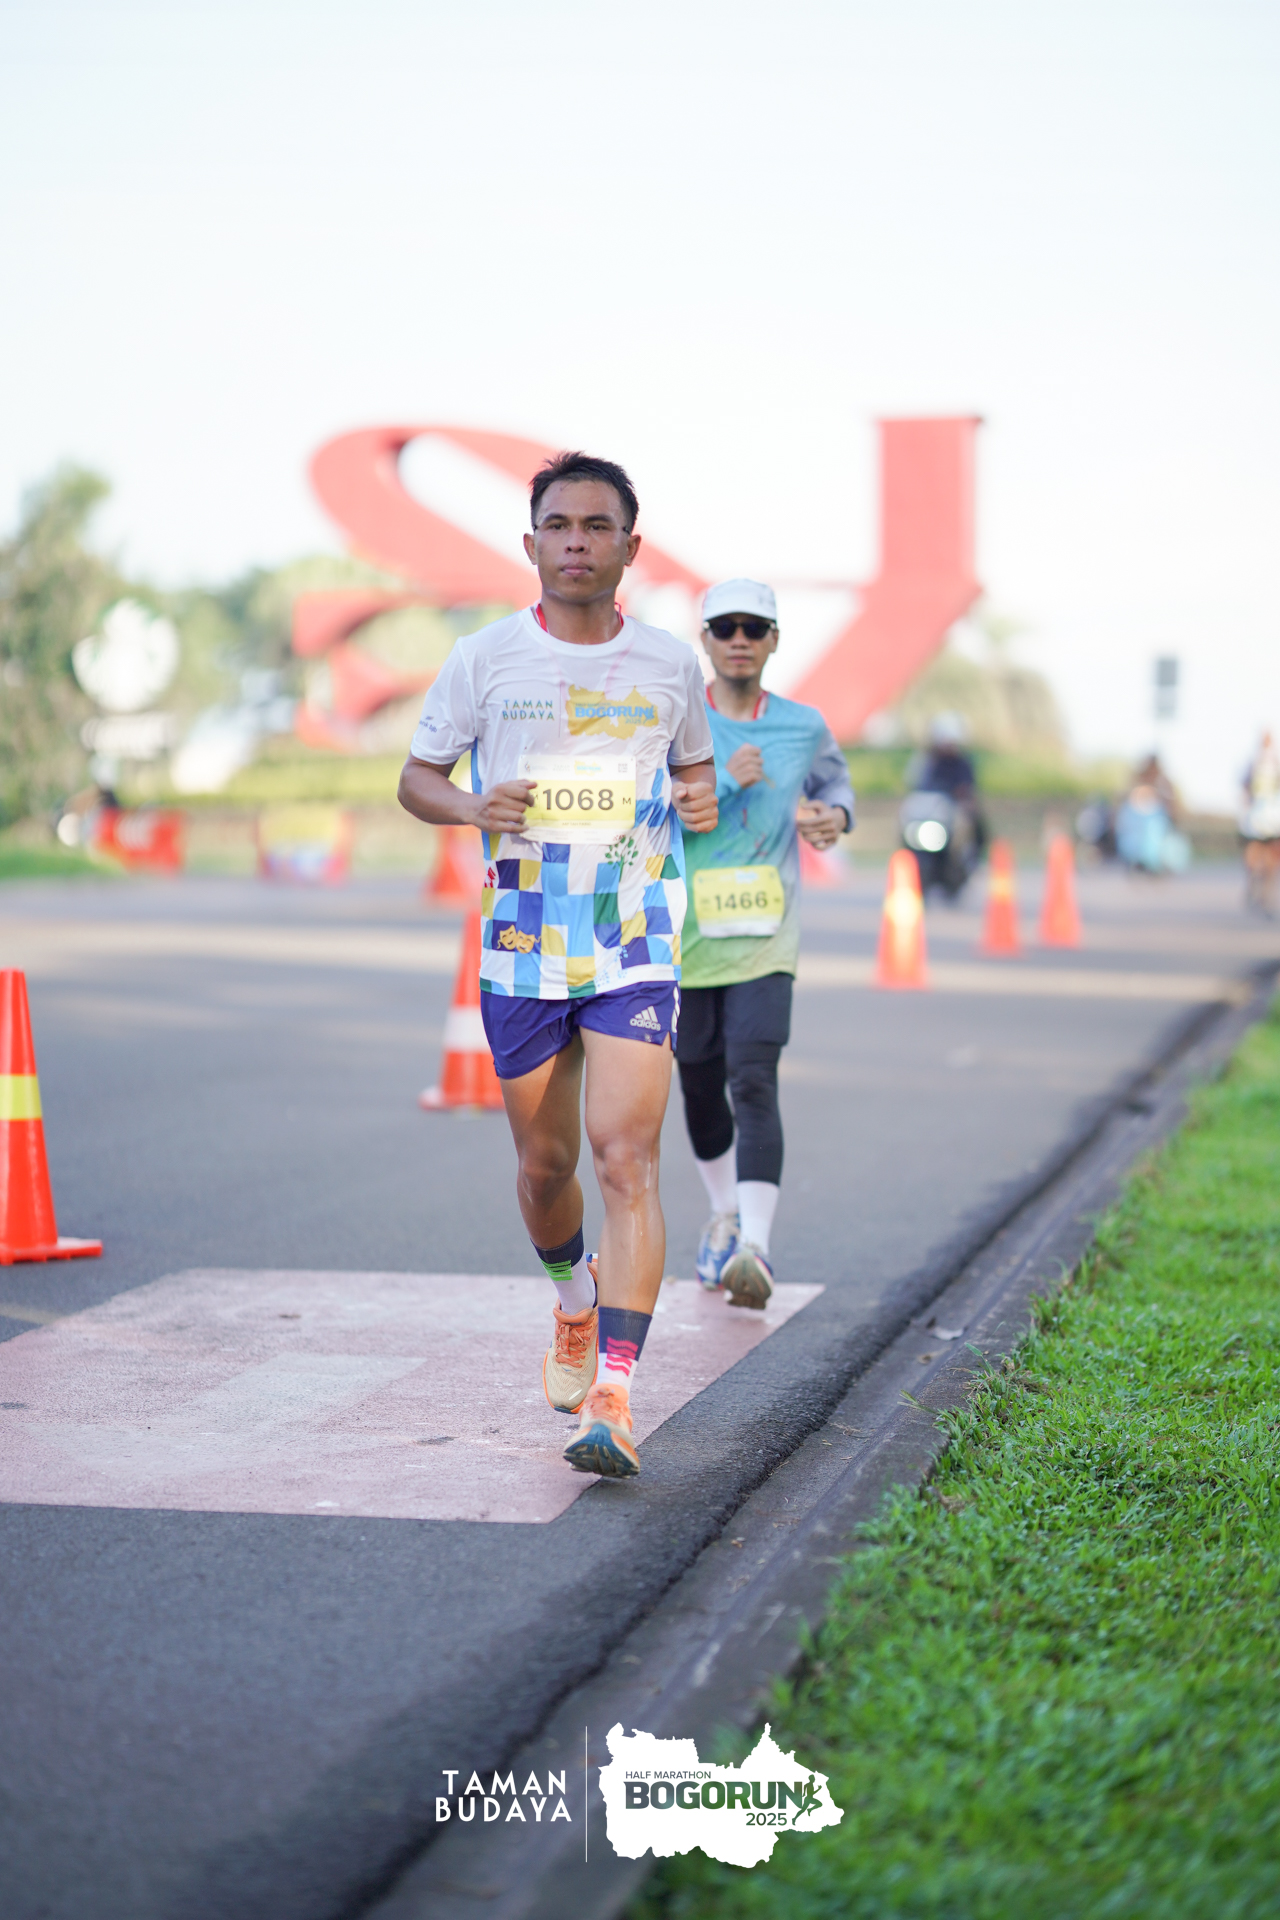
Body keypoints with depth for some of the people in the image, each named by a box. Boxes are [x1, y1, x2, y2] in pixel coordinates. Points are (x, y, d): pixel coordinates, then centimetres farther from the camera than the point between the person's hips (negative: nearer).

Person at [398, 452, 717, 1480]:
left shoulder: (671, 665, 3)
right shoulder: (485, 659, 0)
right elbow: (416, 777, 8)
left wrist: (703, 801, -5)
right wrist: (473, 807, -14)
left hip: (638, 947, -1)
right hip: (522, 950, 1)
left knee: (627, 1162, -14)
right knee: (545, 1166, 12)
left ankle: (612, 1402, -15)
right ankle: (575, 1300, 45)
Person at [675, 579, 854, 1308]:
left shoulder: (805, 727, 4)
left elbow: (836, 783, 24)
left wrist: (835, 816, 1)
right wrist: (721, 781, -20)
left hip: (765, 941, -1)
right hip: (686, 937, 1)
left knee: (754, 1084, -17)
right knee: (701, 1088, 13)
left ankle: (755, 1247, -25)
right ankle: (725, 1215, 38)